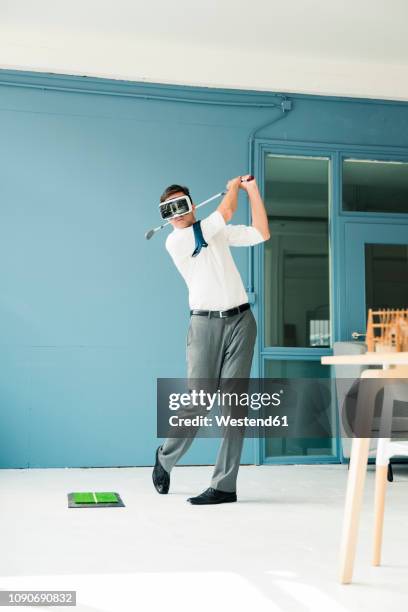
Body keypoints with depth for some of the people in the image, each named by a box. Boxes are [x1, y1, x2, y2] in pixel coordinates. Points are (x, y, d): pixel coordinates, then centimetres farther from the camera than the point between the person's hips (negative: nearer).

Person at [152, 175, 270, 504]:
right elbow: (226, 212, -2)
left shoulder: (219, 231, 17)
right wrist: (234, 186, 16)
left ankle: (225, 485, -2)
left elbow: (261, 233, 13)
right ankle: (165, 459, 22)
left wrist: (252, 190, 13)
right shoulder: (175, 241, 0)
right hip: (205, 324, -3)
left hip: (241, 320, 3)